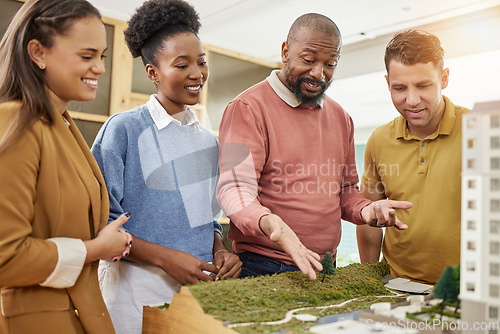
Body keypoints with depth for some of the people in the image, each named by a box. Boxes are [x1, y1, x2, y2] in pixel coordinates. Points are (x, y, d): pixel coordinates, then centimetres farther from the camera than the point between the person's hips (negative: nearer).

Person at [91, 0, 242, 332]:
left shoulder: (208, 140, 9)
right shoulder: (123, 129, -9)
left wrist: (219, 250, -3)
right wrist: (165, 257, -19)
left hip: (201, 286, 5)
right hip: (139, 288, -5)